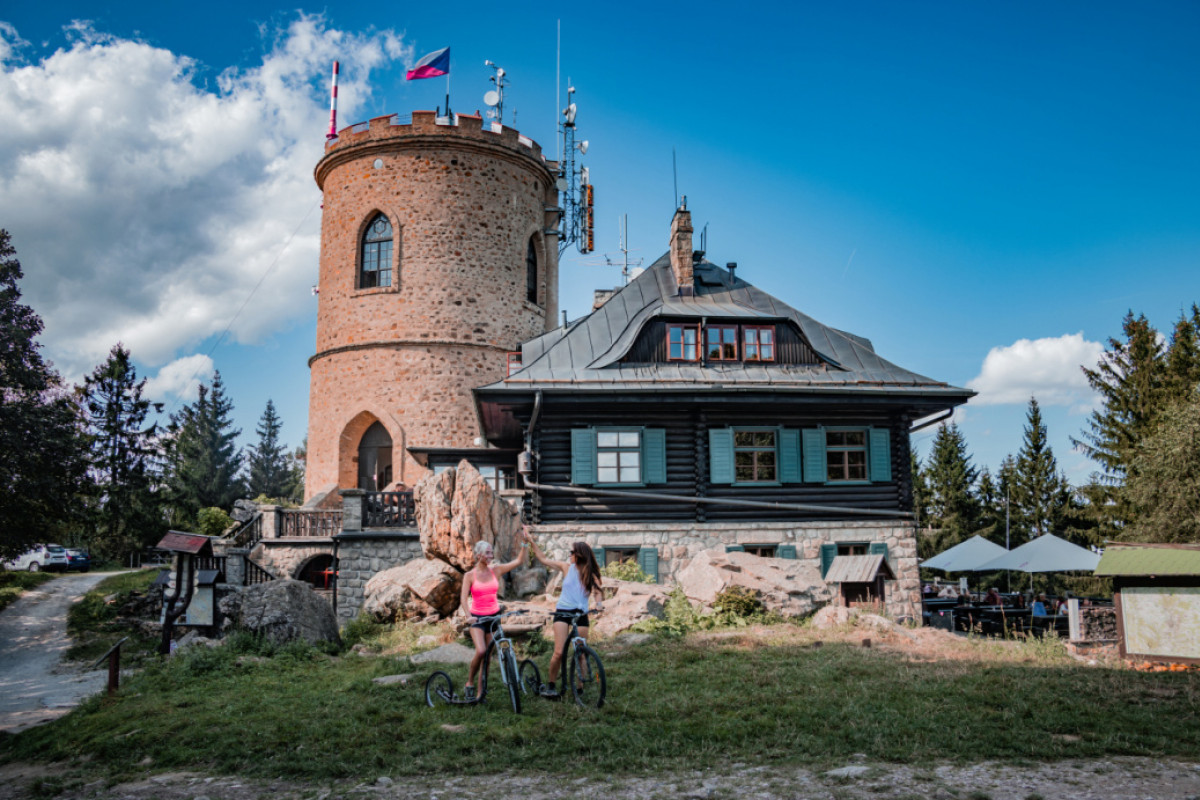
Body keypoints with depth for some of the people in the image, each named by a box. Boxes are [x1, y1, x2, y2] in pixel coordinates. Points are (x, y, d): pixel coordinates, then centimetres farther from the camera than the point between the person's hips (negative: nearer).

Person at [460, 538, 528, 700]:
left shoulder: (496, 570, 3)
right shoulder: (469, 575, -3)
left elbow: (519, 561, 1)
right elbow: (464, 599, -11)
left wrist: (524, 545, -11)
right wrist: (469, 615, -27)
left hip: (493, 616, 3)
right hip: (477, 617, -3)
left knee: (488, 656, 4)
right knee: (481, 651, -23)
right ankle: (469, 684, -3)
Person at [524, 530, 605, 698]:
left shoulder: (591, 575, 3)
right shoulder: (566, 568, 6)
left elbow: (598, 591, -11)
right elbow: (543, 559, 13)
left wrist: (599, 603, -33)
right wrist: (531, 541, 12)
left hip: (581, 614, 0)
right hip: (562, 612, 0)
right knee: (559, 652, -11)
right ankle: (550, 685, 4)